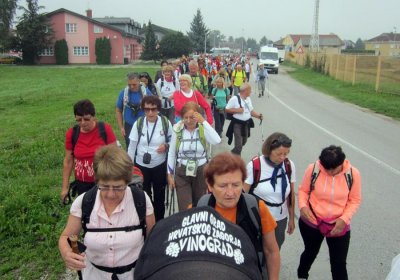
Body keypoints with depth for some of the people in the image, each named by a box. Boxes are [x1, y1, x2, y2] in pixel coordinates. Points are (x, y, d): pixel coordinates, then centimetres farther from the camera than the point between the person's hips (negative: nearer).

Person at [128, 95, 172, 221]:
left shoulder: (165, 123, -11)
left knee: (159, 196, 15)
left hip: (160, 166, 0)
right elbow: (132, 146, -3)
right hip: (141, 166, 0)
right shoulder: (138, 123, -10)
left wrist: (166, 146, -20)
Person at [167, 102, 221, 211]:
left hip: (201, 171, 0)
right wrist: (170, 174, 2)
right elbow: (171, 153, 2)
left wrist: (203, 122, -28)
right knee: (185, 209, -4)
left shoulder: (203, 129, -9)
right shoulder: (178, 130, -6)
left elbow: (216, 141, -30)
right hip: (182, 172, 0)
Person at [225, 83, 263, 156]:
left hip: (246, 124, 8)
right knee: (239, 145, -10)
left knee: (243, 142, 21)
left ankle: (233, 154, 44)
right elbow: (226, 109, -11)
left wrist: (258, 116, -2)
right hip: (237, 124, -8)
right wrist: (237, 110, -22)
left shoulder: (248, 99, 7)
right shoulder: (235, 99, -15)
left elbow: (251, 110, 14)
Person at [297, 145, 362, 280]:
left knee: (339, 263, 7)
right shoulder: (313, 169, -18)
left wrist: (344, 219, -17)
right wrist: (303, 206, -21)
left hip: (338, 225, 0)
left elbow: (355, 200, -5)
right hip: (311, 222, 1)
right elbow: (303, 190, -3)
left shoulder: (353, 174, -16)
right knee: (310, 252, 24)